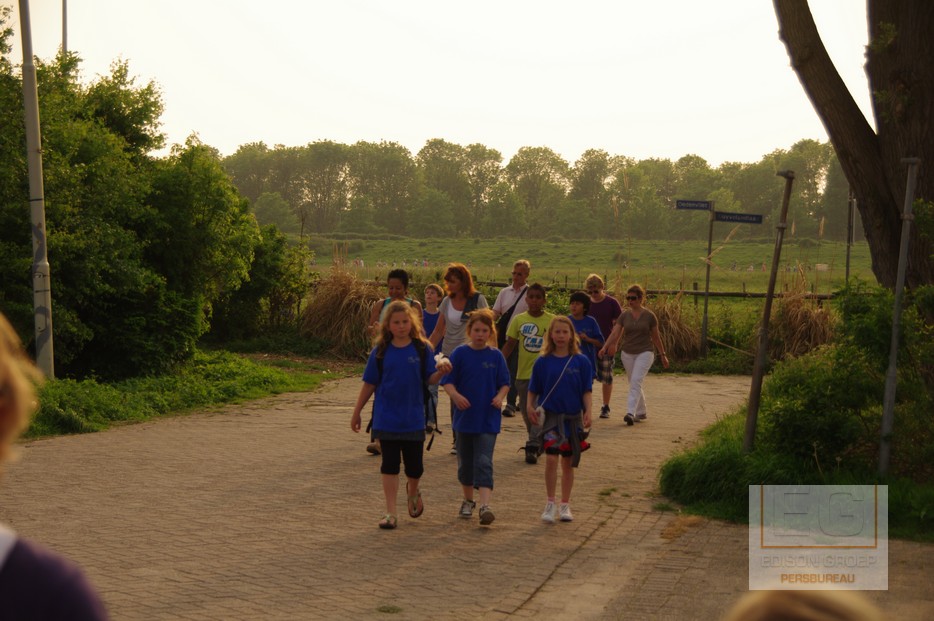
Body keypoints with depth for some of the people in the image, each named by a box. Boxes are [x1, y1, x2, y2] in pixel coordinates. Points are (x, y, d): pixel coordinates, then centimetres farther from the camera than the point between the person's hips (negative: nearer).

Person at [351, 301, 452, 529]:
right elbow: (369, 384, 5)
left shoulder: (422, 349, -2)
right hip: (386, 419, 0)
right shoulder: (381, 351, 0)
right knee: (389, 465, 0)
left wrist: (441, 371, -27)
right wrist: (356, 413, 8)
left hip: (413, 419, 0)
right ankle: (390, 513, 6)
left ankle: (412, 492, 40)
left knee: (415, 466, 8)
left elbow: (430, 379, -5)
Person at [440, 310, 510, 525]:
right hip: (465, 417, 1)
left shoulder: (496, 356, 1)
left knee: (484, 462, -10)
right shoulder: (460, 353, -3)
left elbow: (504, 383, 7)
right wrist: (455, 395, -25)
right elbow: (447, 381, -5)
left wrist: (500, 397, -14)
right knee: (465, 462, 13)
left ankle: (485, 506, -18)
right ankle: (468, 500, 30)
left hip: (488, 420, -1)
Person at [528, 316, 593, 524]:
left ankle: (565, 505, 21)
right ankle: (550, 503, -2)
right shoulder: (543, 362, -1)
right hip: (550, 415, -1)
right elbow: (533, 389, 6)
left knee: (568, 463, 9)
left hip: (573, 417, 1)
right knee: (551, 459, -13)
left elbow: (586, 391, 1)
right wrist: (530, 407, -8)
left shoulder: (581, 361, -1)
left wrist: (588, 412, -10)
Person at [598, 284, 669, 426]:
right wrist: (605, 347, -23)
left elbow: (655, 337, 5)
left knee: (636, 381, -19)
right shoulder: (624, 316, 2)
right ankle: (641, 413, 28)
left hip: (645, 353, -4)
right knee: (634, 384, 13)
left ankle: (630, 413, -28)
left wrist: (663, 354, 9)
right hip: (627, 353, 4)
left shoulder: (649, 316, -4)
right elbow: (615, 333, -8)